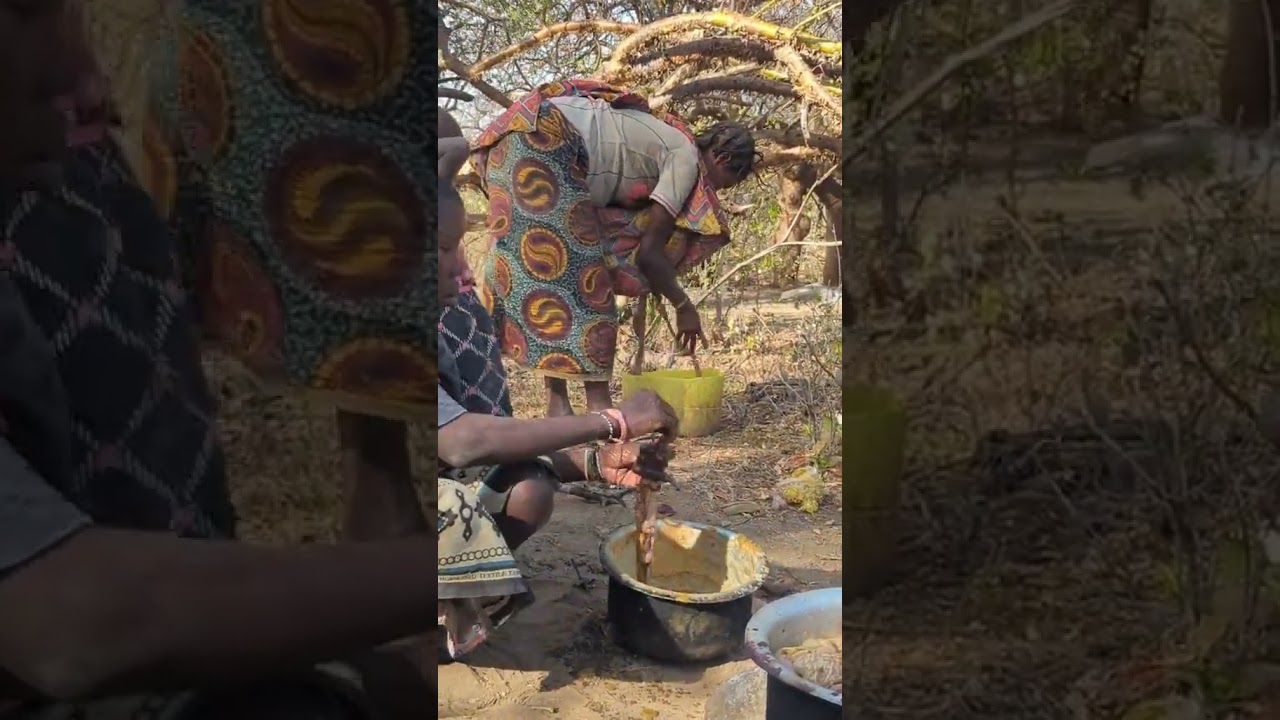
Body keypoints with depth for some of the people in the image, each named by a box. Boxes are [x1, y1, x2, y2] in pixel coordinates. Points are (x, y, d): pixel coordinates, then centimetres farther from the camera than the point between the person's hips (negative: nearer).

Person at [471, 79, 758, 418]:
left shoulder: (668, 140, 23)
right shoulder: (687, 157, -1)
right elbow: (648, 250, -3)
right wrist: (684, 307, 9)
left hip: (525, 141, 9)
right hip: (542, 140, -9)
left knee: (550, 264, 10)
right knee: (572, 266, -5)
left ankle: (558, 403, 12)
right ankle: (598, 403, -1)